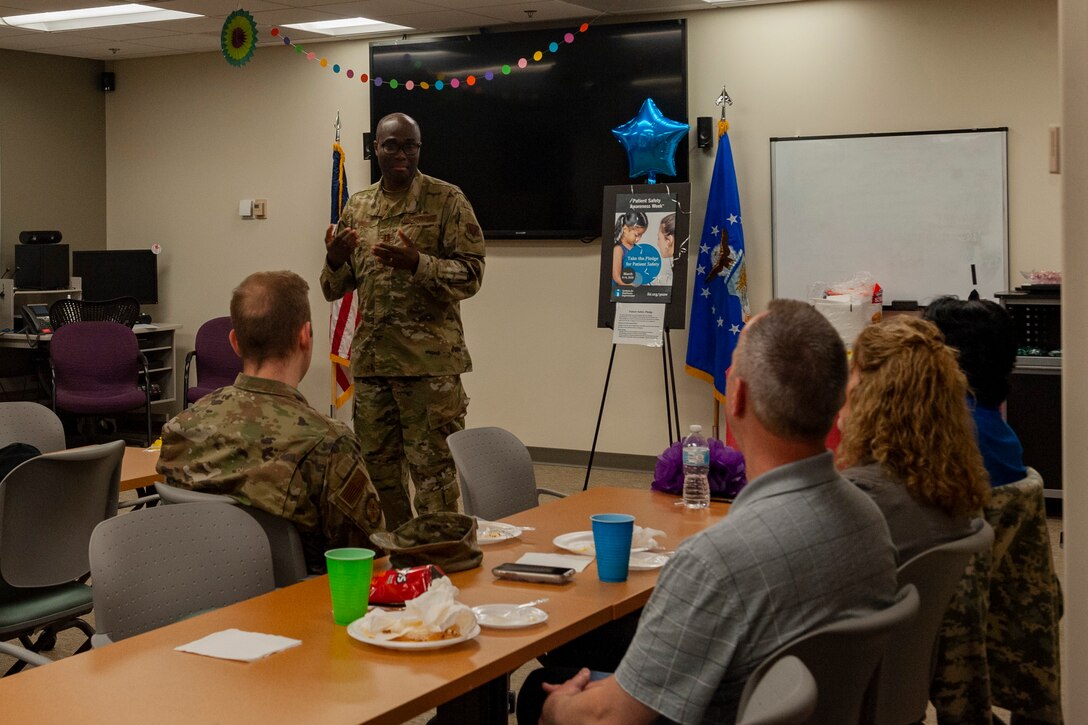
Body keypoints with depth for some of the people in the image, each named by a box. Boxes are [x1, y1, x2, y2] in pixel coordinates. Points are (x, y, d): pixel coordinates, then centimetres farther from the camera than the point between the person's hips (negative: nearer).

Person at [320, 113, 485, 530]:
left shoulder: (447, 201, -2)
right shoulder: (357, 207, 12)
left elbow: (471, 276, -8)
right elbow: (334, 290, 15)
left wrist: (418, 264, -23)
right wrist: (335, 261, -7)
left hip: (429, 359, -5)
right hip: (371, 358, 5)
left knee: (433, 469, -3)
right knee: (377, 468, 12)